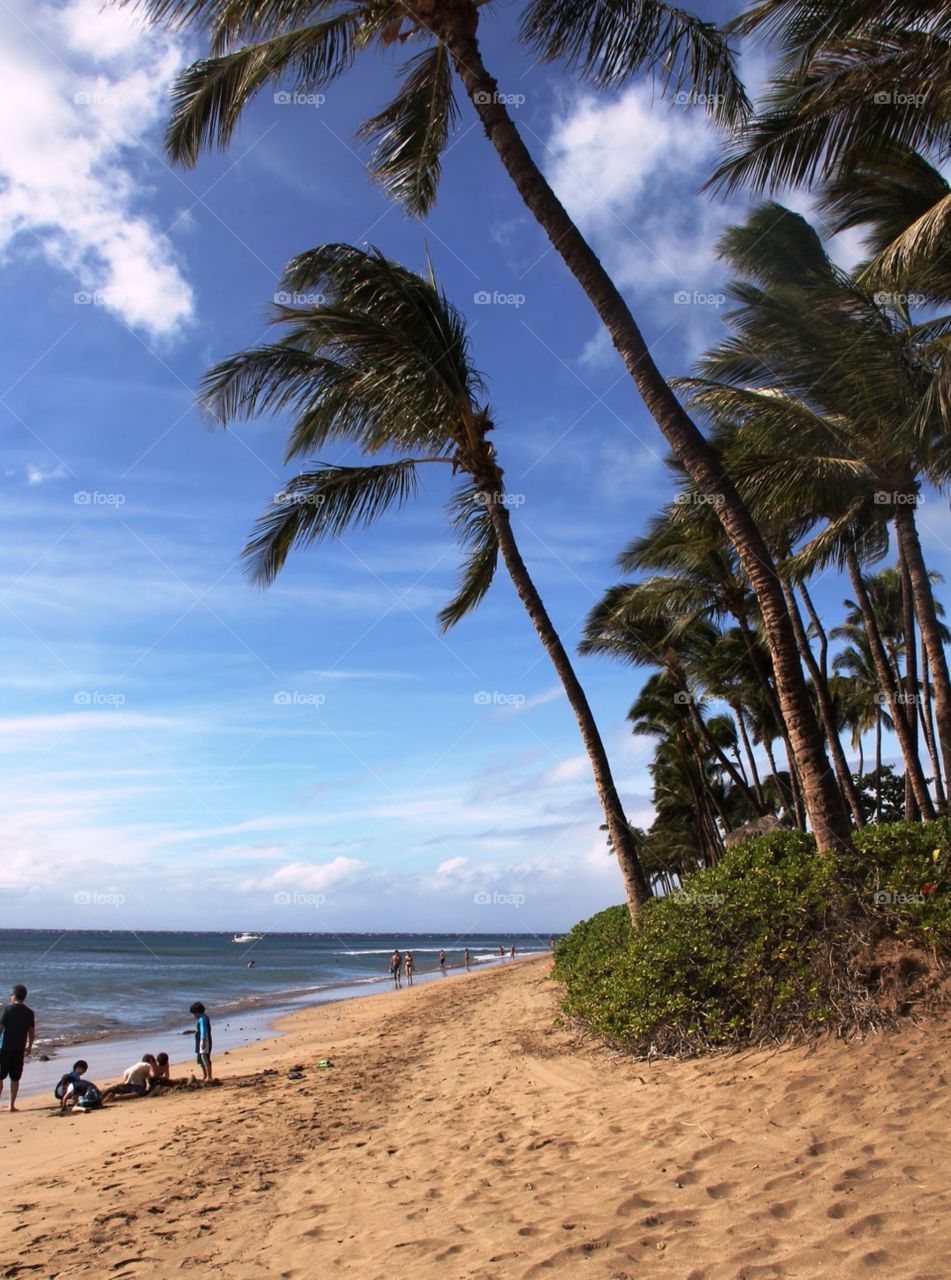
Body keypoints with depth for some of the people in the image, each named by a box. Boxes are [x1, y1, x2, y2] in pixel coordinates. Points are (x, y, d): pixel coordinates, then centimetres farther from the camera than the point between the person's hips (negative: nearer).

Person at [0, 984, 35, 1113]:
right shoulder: (29, 1012, 4)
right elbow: (32, 1031, 9)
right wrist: (29, 1046, 20)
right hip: (20, 1049, 4)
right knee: (15, 1078, 9)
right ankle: (12, 1105, 11)